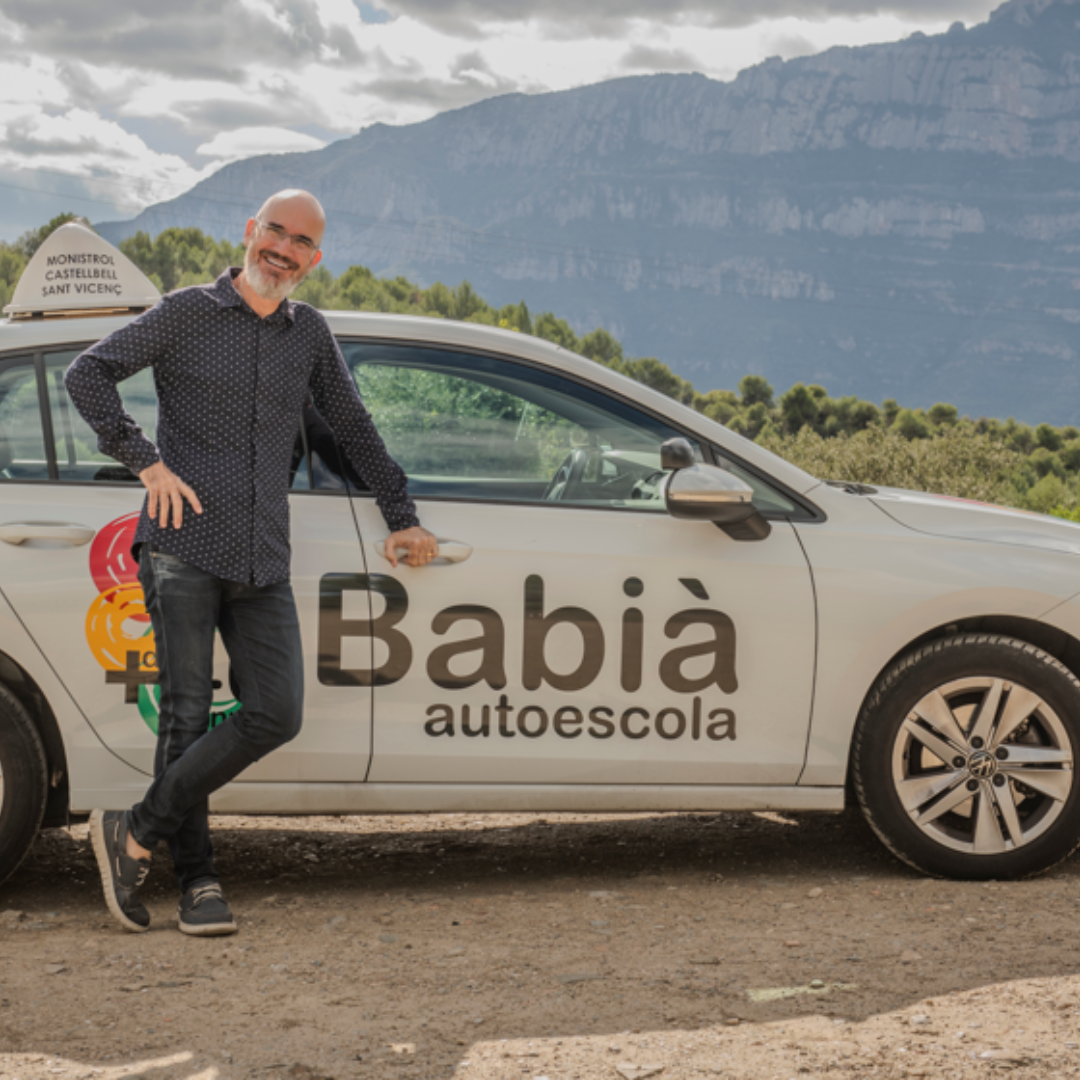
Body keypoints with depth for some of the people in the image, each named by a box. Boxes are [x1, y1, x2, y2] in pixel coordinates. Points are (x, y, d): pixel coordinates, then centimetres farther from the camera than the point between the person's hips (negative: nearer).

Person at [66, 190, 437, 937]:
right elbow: (88, 373, 1)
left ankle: (138, 833, 0)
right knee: (187, 714, -7)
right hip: (184, 547, -4)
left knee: (277, 715, -9)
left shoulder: (310, 334, 17)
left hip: (263, 563, 4)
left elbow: (353, 429, 27)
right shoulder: (187, 314, 5)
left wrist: (402, 517, 25)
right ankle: (198, 882, 3)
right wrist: (145, 461, -7)